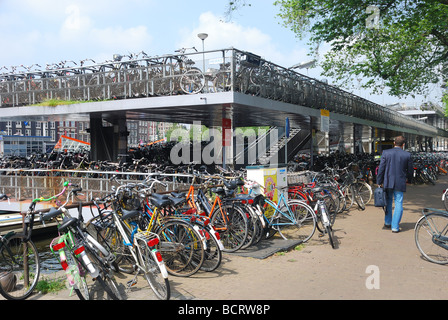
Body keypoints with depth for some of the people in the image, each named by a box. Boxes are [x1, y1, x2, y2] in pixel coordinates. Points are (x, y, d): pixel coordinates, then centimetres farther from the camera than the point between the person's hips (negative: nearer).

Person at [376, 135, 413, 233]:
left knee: (388, 202, 18)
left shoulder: (386, 153, -5)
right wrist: (406, 177, 25)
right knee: (398, 204, 5)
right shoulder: (407, 155, -4)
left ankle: (387, 223, 28)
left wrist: (379, 182, 2)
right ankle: (395, 227, 3)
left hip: (388, 182, 1)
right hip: (400, 183, -1)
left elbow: (381, 168, -5)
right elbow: (410, 170, 4)